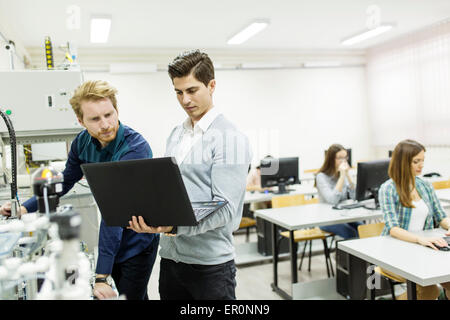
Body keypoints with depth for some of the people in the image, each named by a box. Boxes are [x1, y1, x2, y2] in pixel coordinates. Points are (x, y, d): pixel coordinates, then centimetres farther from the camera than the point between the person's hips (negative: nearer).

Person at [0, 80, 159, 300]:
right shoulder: (83, 142, -7)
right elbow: (64, 182, 10)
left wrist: (102, 276, -35)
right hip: (112, 240, 6)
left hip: (137, 243, -6)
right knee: (124, 293, 21)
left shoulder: (136, 148, -30)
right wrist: (25, 207, -3)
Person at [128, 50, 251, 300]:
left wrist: (174, 227, -29)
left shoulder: (230, 138, -12)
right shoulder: (175, 135, 11)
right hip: (170, 258, 6)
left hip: (210, 263, -6)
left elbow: (225, 208, -19)